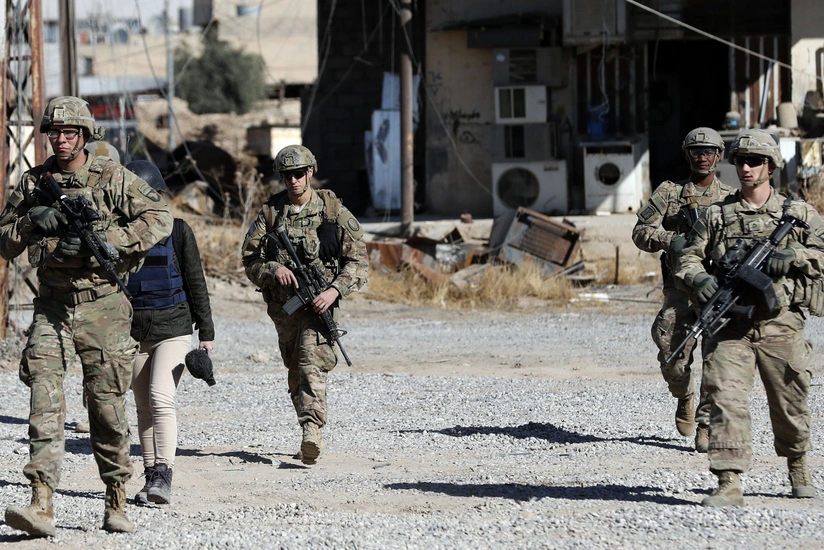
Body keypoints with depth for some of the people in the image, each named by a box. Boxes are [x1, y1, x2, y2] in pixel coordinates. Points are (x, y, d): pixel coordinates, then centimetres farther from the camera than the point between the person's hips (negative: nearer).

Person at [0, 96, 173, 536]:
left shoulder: (112, 178, -1)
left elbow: (160, 218, -7)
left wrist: (106, 239, -18)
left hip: (102, 306, -2)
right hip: (52, 306, 2)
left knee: (107, 404, 2)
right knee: (44, 395, -14)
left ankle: (116, 503, 17)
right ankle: (41, 506, -21)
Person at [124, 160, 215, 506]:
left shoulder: (177, 231, -1)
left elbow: (196, 283, 2)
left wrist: (206, 333, 1)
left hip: (172, 329, -4)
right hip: (133, 333, 4)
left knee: (160, 397, -19)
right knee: (144, 408, 7)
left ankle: (164, 477, -24)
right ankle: (151, 476, 14)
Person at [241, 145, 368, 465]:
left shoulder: (333, 211, 1)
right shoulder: (270, 213, 7)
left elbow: (358, 261, 1)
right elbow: (250, 261, 7)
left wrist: (335, 291, -14)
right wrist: (273, 270, -15)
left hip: (319, 302, -4)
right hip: (283, 304, 4)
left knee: (312, 362, -22)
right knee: (296, 372, 10)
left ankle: (312, 429, -33)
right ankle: (311, 435, 22)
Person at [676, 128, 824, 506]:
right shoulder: (716, 216, 11)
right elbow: (689, 257, 10)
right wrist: (699, 277, -12)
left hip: (780, 324, 0)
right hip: (731, 326, 0)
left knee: (790, 403, 8)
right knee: (726, 398, -14)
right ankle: (729, 485, -15)